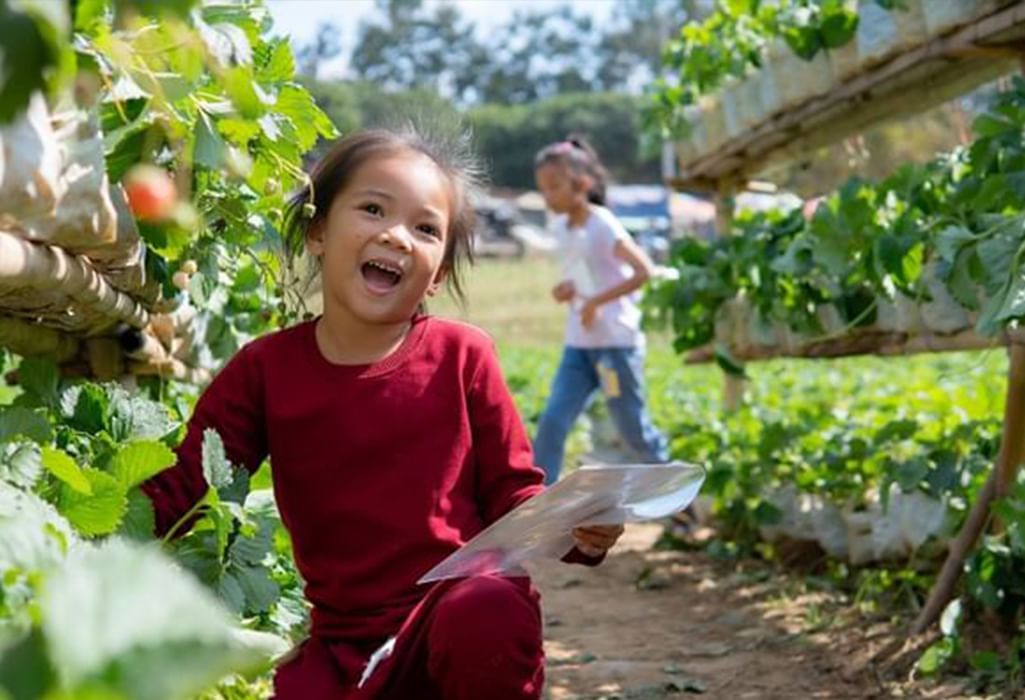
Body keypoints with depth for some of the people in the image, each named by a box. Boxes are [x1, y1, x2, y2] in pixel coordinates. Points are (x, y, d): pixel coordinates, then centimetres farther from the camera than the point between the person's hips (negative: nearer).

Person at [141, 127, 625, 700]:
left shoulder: (461, 357, 0)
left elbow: (512, 493, 5)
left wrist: (576, 529, -16)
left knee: (484, 618, -36)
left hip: (471, 608, -2)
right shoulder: (266, 369, 3)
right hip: (346, 646, 2)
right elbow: (177, 491, 1)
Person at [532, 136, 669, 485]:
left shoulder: (603, 225, -15)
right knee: (552, 422, -7)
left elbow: (644, 271, -22)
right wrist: (567, 289, -1)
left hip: (616, 342, -6)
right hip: (578, 344, 6)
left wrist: (596, 301, -24)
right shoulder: (562, 228, 6)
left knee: (633, 429, 6)